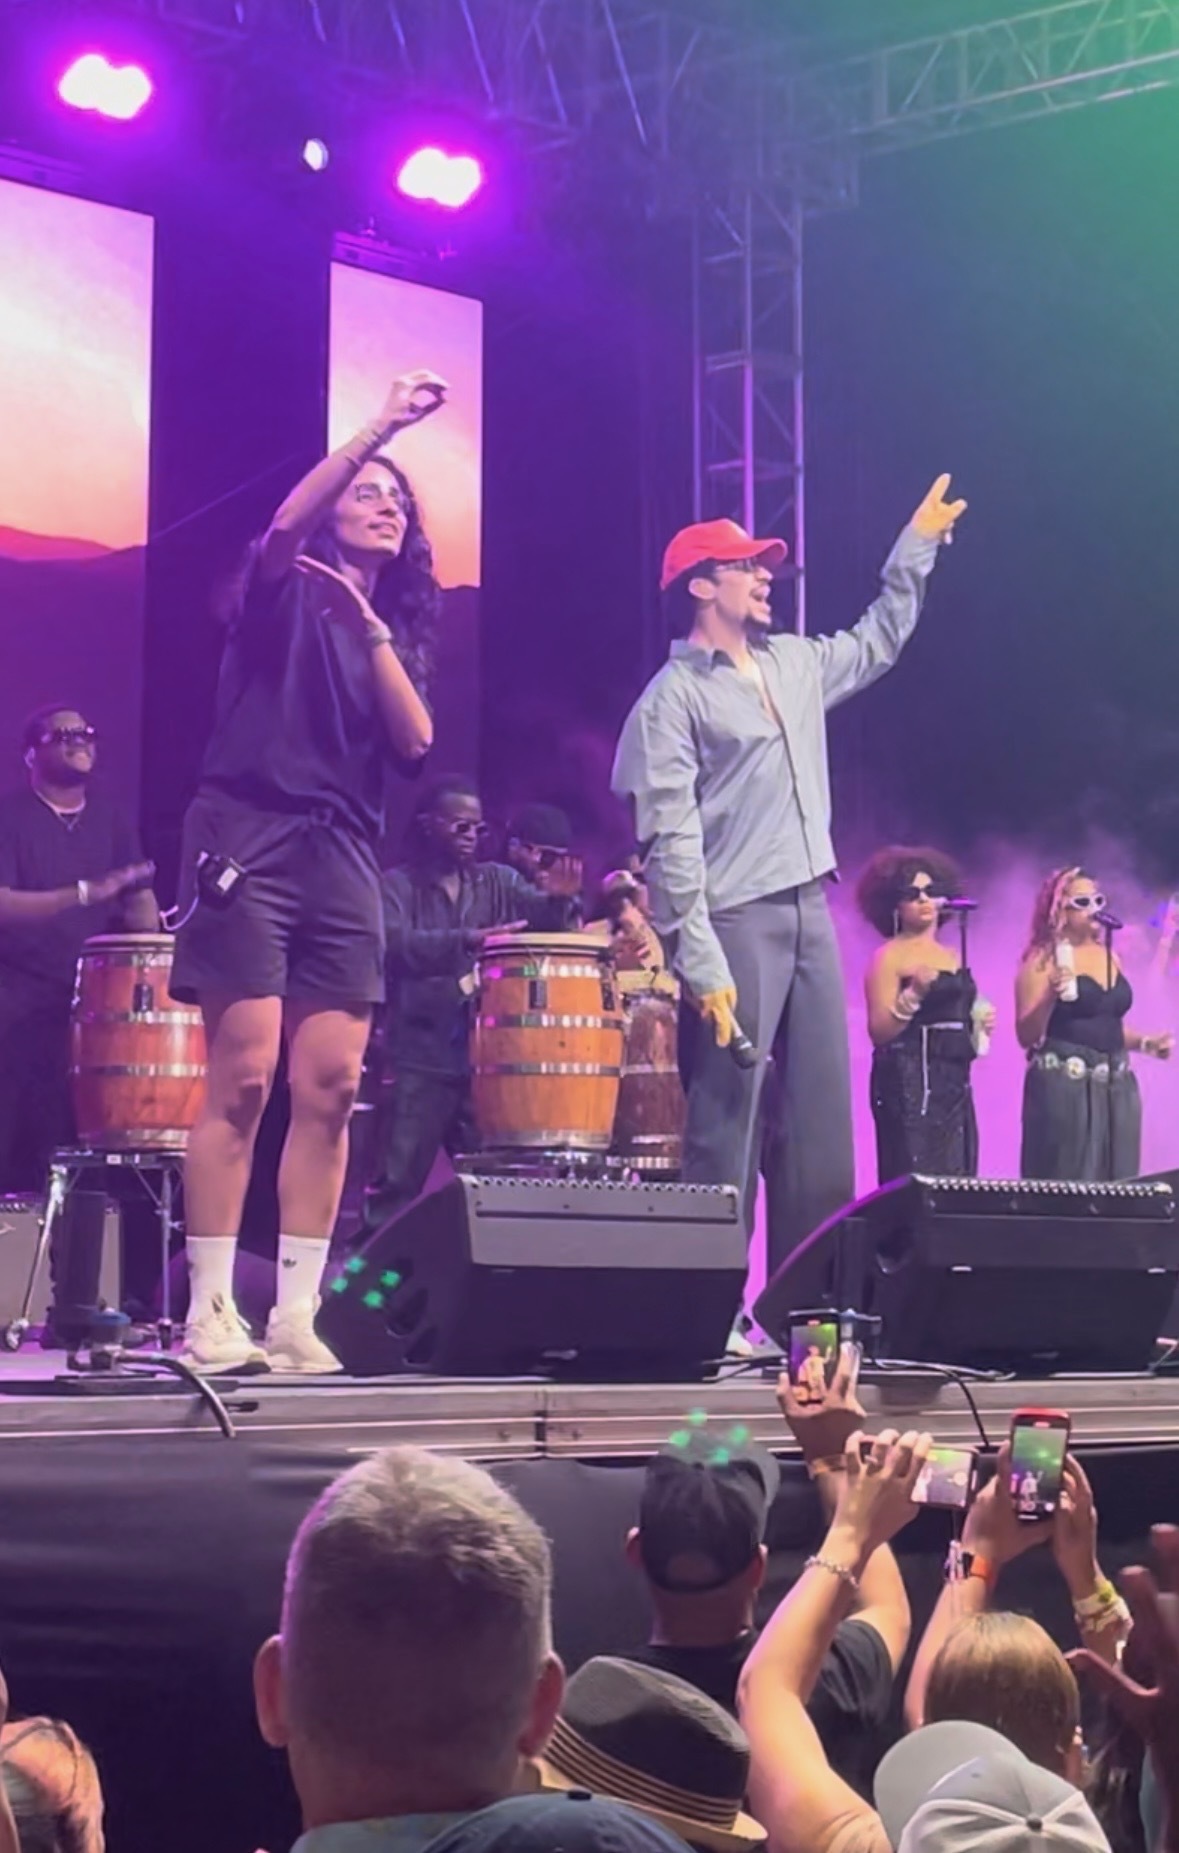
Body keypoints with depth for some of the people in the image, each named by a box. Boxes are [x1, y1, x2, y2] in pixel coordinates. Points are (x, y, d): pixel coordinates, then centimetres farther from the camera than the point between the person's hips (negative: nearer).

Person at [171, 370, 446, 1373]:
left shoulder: (402, 632, 20)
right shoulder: (286, 594, 7)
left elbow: (415, 742, 3)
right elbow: (285, 523, -16)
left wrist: (374, 631, -7)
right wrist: (379, 427, -22)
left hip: (345, 857, 5)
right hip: (254, 837, -5)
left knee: (332, 1086, -4)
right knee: (244, 1078, -12)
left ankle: (296, 1313, 1)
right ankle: (211, 1312, -9)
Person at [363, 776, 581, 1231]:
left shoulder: (497, 881, 15)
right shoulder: (398, 884, 2)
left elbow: (539, 915, 0)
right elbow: (394, 944, -16)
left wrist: (558, 899, -24)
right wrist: (465, 940, -31)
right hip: (420, 1054, -4)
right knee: (399, 1178, -3)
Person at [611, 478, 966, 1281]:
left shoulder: (797, 664, 16)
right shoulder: (674, 698, -6)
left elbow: (877, 642, 36)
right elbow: (671, 840, -13)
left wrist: (918, 545, 30)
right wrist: (702, 964, -19)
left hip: (811, 913, 8)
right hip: (736, 923, -8)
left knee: (821, 1129, 6)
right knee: (726, 1132, -8)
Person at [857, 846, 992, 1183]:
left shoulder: (952, 957, 17)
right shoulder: (890, 957, -4)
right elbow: (879, 1032, -12)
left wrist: (979, 1024, 8)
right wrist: (914, 993, -22)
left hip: (954, 1080, 8)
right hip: (910, 1082, -8)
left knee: (955, 1182, 3)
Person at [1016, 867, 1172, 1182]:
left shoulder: (1110, 957, 15)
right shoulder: (1043, 961, -5)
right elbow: (1026, 1037, -9)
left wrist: (1144, 1042, 9)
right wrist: (1050, 997, -24)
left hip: (1116, 1087, 7)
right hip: (1063, 1087, -7)